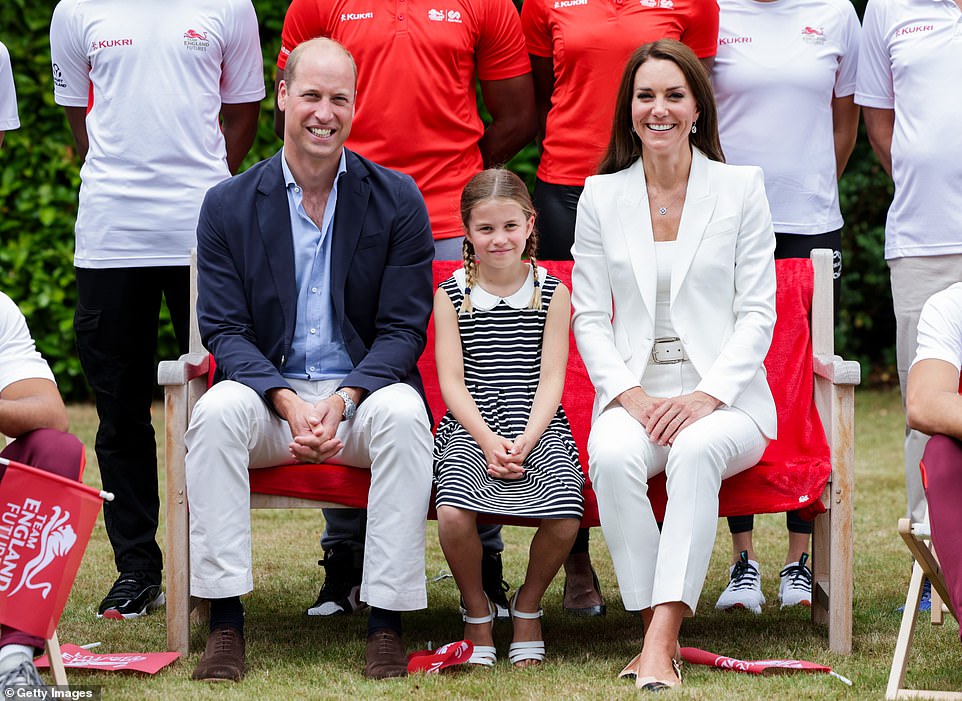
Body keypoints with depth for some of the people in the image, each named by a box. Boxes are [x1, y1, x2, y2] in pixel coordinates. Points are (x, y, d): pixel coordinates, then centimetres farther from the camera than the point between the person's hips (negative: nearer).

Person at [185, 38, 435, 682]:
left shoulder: (398, 200, 1)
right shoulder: (229, 206, 3)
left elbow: (404, 329, -3)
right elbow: (224, 330, -2)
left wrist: (342, 401, -19)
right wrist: (288, 402, -19)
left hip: (363, 392, -1)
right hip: (270, 391, 1)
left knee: (404, 415, -34)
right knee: (217, 412, -31)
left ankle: (387, 623, -27)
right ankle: (224, 621, -27)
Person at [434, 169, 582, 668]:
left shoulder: (552, 293, 7)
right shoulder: (452, 295, 7)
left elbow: (551, 379, 1)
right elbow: (451, 381, 1)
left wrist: (524, 440, -14)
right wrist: (488, 440, -14)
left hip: (539, 426, 0)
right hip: (470, 428, 0)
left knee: (564, 517, -28)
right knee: (453, 512, -31)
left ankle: (528, 607, 4)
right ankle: (476, 611, 0)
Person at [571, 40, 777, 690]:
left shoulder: (742, 187, 6)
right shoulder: (600, 196, 11)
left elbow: (757, 314, 1)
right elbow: (590, 317, 8)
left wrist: (706, 397, -13)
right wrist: (629, 394, -10)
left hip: (725, 397, -1)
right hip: (634, 394, 2)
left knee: (697, 448, -37)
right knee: (611, 456, -34)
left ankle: (660, 640, -42)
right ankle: (658, 630, -30)